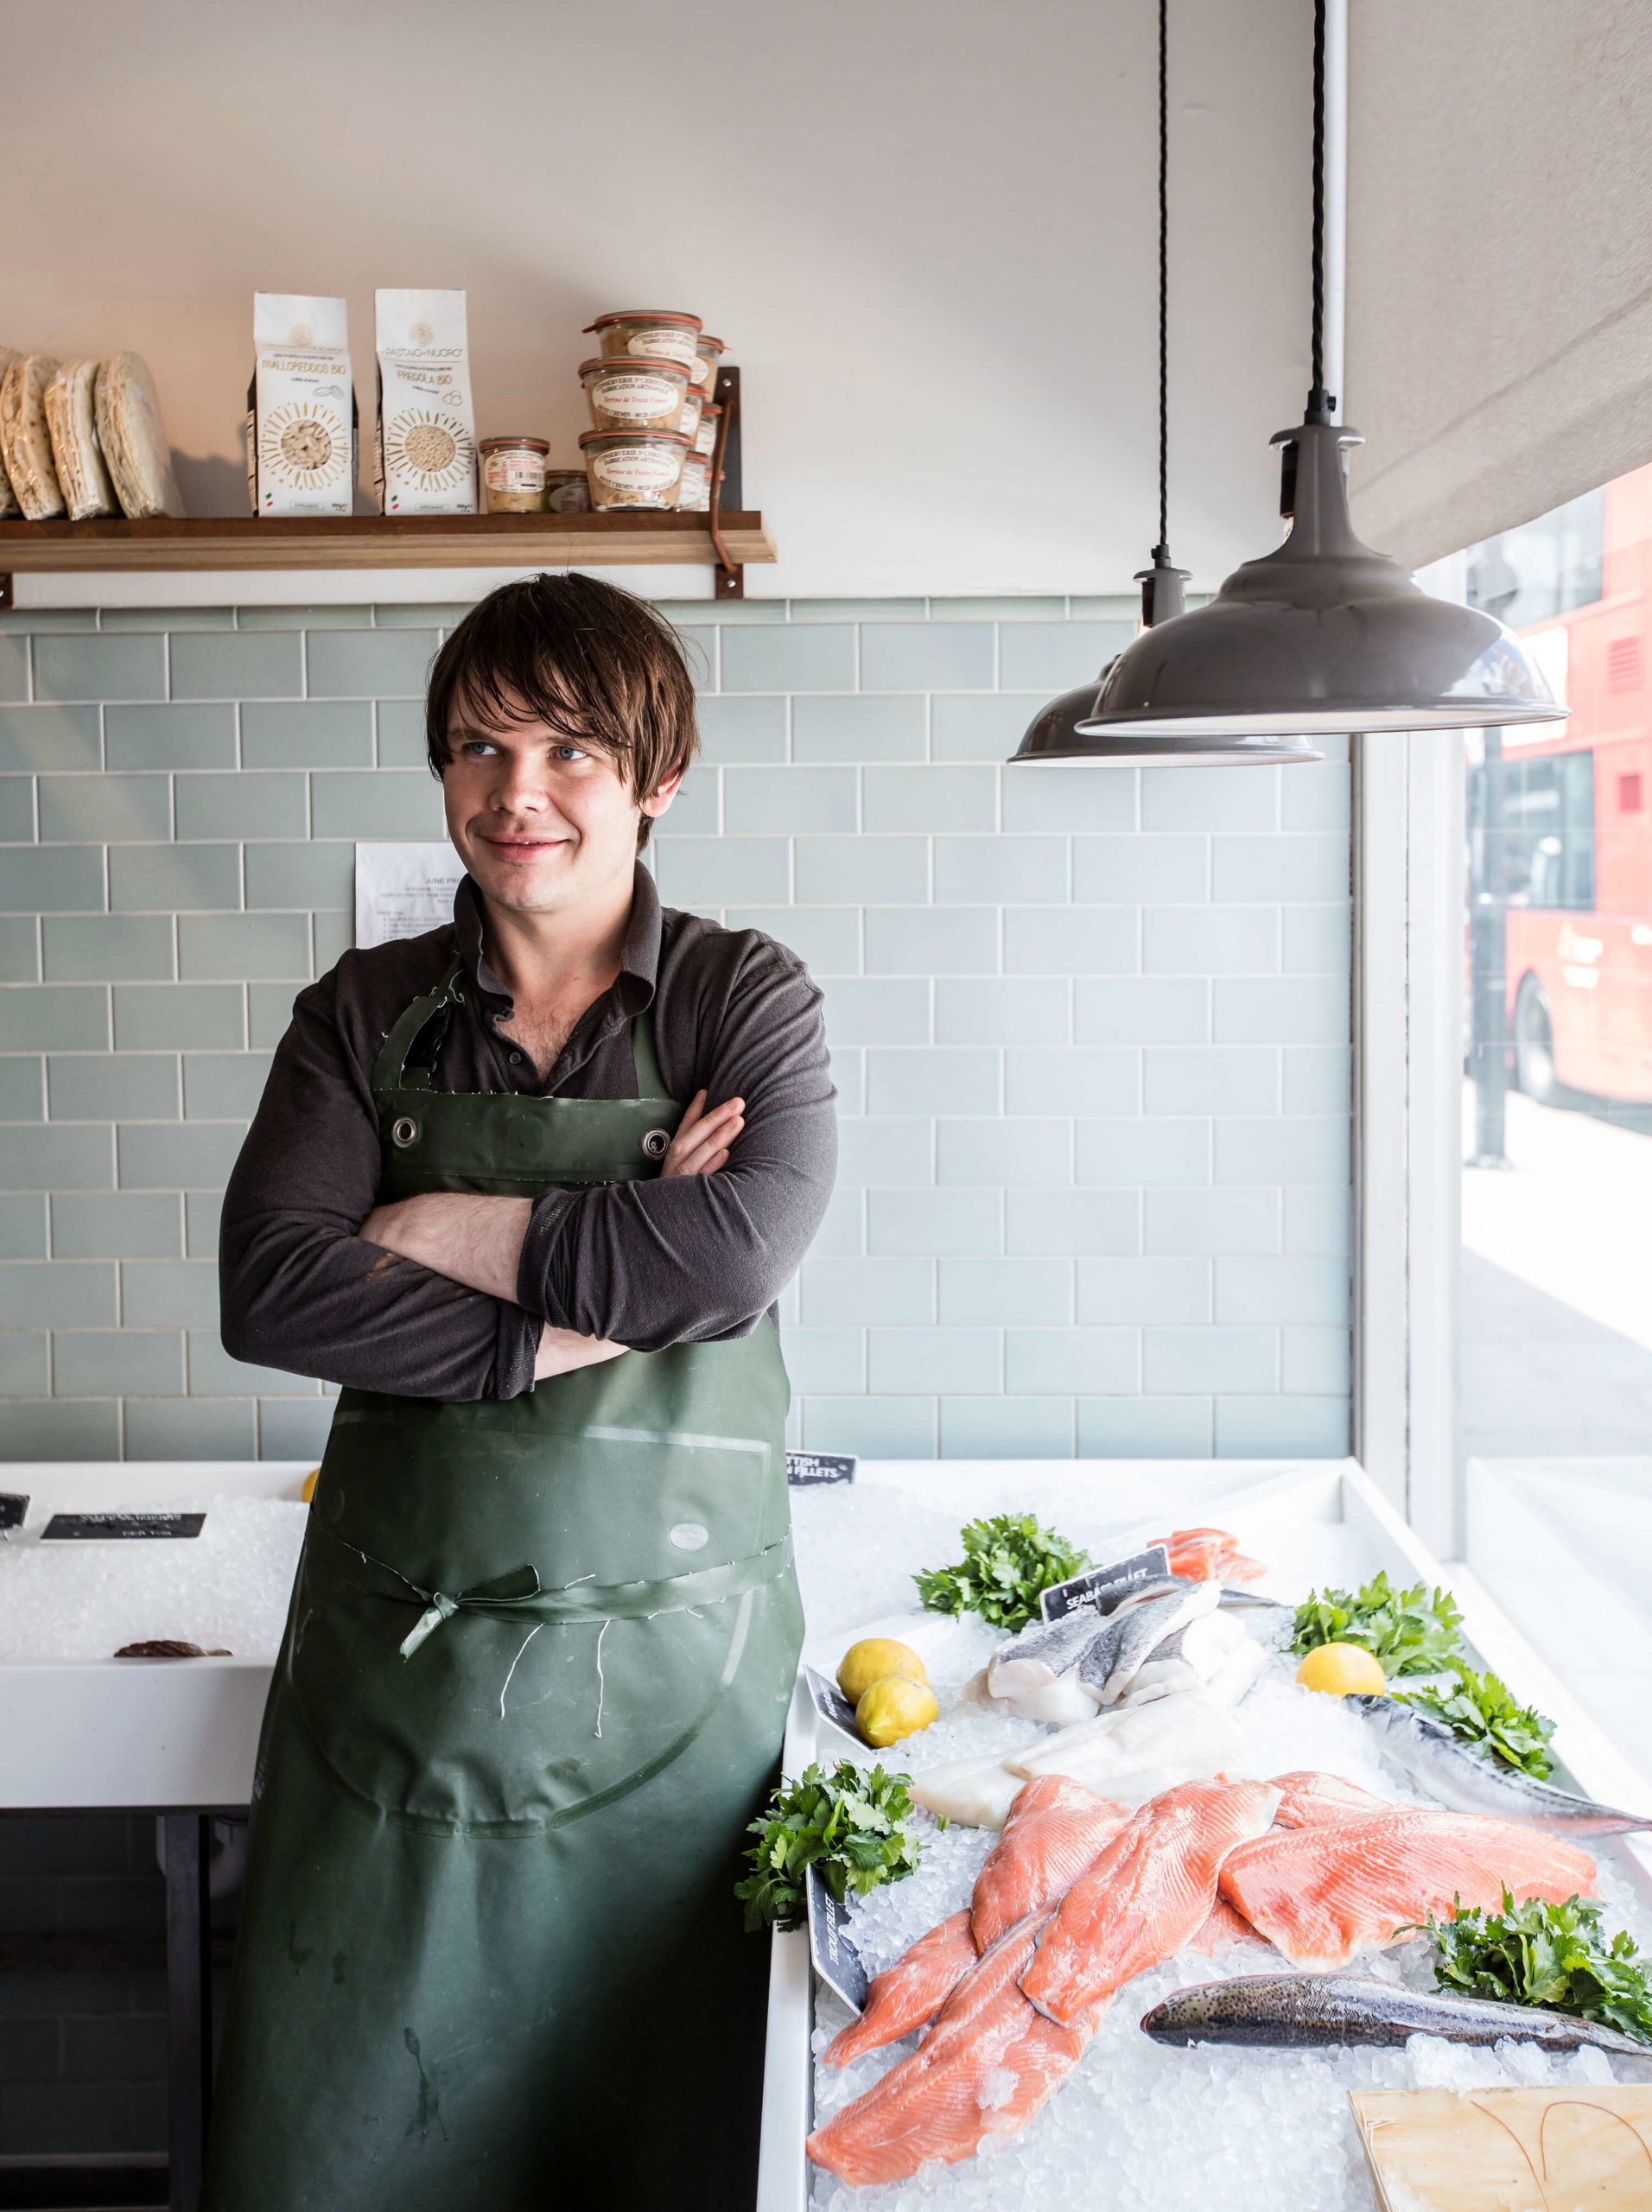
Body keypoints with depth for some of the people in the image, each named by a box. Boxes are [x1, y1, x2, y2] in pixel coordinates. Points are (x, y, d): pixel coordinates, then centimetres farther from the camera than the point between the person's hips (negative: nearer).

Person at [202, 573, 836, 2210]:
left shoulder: (745, 998, 1)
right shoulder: (368, 1015, 5)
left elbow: (741, 1252, -16)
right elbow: (266, 1288, -9)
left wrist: (455, 1233, -10)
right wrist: (584, 1304, -17)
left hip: (668, 1656, -1)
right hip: (400, 1656, 2)